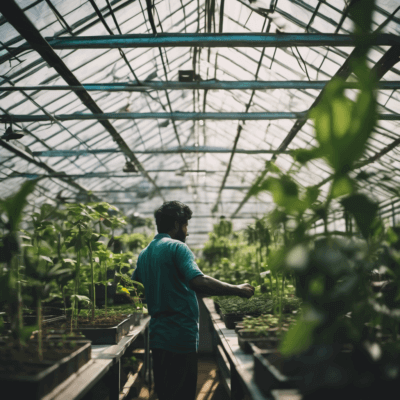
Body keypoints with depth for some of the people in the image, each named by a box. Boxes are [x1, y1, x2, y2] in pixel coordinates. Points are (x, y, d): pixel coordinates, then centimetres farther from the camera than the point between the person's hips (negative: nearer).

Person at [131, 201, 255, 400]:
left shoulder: (144, 254, 12)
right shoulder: (177, 247, -13)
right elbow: (198, 281, -28)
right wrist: (237, 289, -20)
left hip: (157, 336, 8)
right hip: (181, 337, -8)